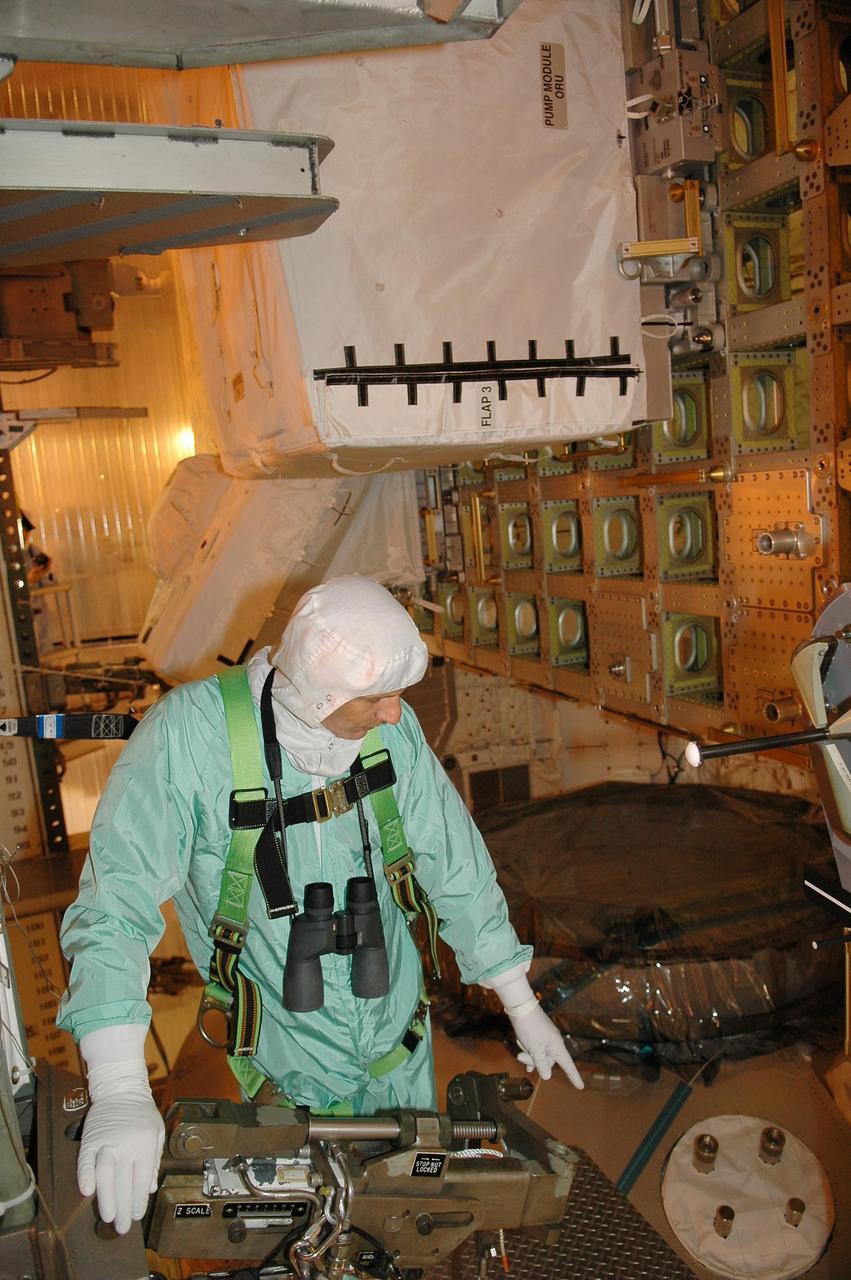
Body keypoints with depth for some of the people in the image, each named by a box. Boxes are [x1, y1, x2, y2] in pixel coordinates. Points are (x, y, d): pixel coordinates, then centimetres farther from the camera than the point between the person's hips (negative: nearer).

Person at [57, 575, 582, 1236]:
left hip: (401, 1038, 3)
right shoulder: (188, 734, -26)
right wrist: (121, 1091, -35)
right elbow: (115, 903, -27)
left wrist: (524, 1007, 1)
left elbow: (457, 868, -5)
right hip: (292, 1065, -3)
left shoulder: (393, 730, -14)